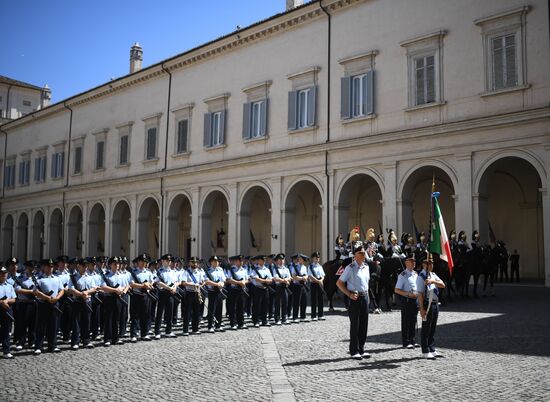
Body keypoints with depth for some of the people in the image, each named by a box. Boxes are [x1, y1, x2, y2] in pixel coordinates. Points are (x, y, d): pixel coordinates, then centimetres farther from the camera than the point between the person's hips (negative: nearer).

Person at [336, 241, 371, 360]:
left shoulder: (366, 267, 9)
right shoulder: (350, 268, -11)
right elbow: (339, 283, -10)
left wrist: (366, 293, 12)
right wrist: (349, 294, -14)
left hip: (365, 297, 6)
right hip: (355, 298, -6)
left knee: (364, 324, 9)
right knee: (355, 325, 0)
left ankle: (361, 350, 20)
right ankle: (354, 351, 8)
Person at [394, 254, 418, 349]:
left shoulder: (416, 274, 12)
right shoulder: (403, 275, -9)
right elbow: (397, 290, -10)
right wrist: (408, 294, -19)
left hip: (415, 300, 7)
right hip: (406, 300, -7)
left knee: (413, 321, 13)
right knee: (406, 322, -1)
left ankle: (412, 341, 22)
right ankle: (406, 342, 6)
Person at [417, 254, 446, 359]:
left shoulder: (433, 275, 13)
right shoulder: (421, 276, -11)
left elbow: (442, 285, 0)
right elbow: (420, 293, -16)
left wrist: (433, 281, -19)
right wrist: (422, 308, -20)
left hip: (435, 303, 8)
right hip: (427, 304, -8)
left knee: (433, 328, 14)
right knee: (426, 329, -1)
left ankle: (432, 350, 23)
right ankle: (425, 352, 6)